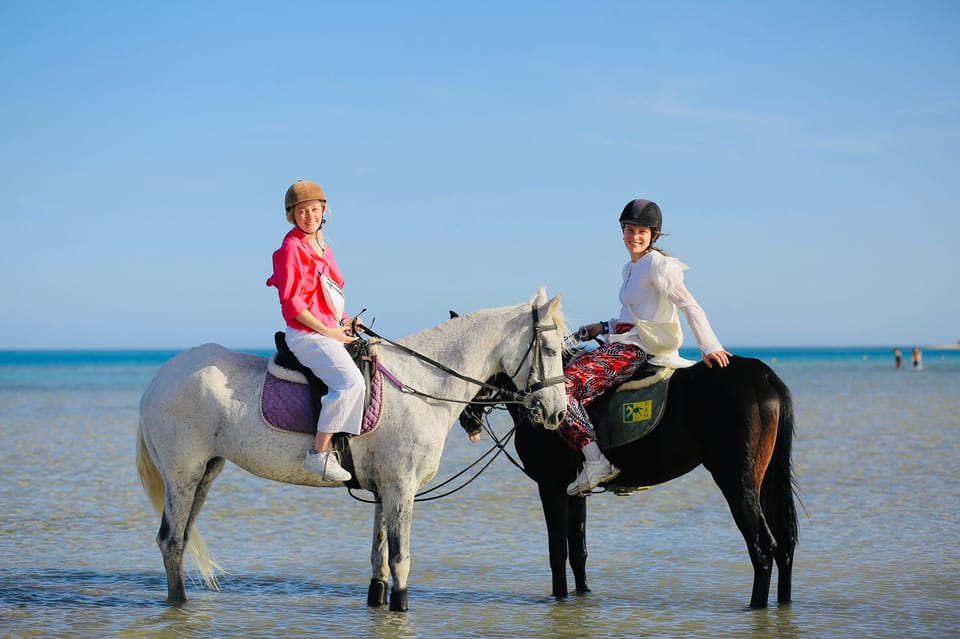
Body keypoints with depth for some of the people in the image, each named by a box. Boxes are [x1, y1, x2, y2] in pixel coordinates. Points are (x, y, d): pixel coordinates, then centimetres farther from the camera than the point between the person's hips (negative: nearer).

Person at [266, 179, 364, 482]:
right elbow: (291, 301, -16)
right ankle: (319, 453, -25)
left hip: (330, 332, 10)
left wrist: (344, 323, 7)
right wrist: (328, 331, -16)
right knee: (350, 381, -27)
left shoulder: (323, 248, 17)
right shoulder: (292, 248, -10)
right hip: (307, 335, -10)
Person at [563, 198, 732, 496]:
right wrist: (603, 327, 20)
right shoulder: (631, 268, 19)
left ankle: (596, 461, -26)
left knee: (563, 387, -23)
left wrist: (709, 347, -27)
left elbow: (690, 306, -17)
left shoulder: (657, 264, -9)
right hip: (622, 344, 11)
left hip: (636, 350, -11)